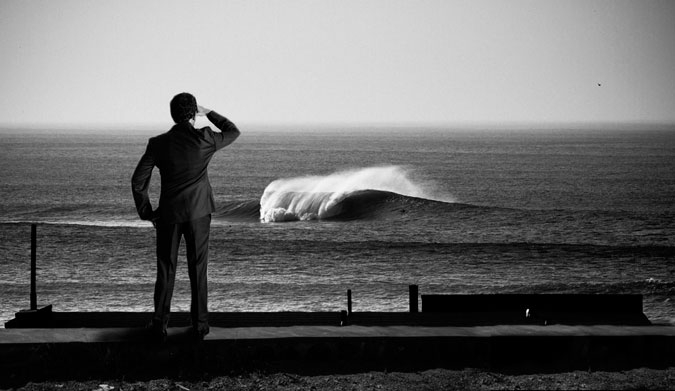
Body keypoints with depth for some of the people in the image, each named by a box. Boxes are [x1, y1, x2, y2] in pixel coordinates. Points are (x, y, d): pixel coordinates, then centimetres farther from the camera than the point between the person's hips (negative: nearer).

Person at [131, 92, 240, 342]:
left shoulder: (158, 144, -8)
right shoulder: (204, 139, -11)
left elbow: (138, 181, -7)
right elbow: (233, 132, 8)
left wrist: (147, 213, 4)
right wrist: (208, 113, 16)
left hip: (169, 214, 0)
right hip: (199, 213, 0)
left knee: (165, 269, 9)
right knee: (198, 269, 7)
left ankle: (160, 325, 10)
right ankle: (199, 324, 9)